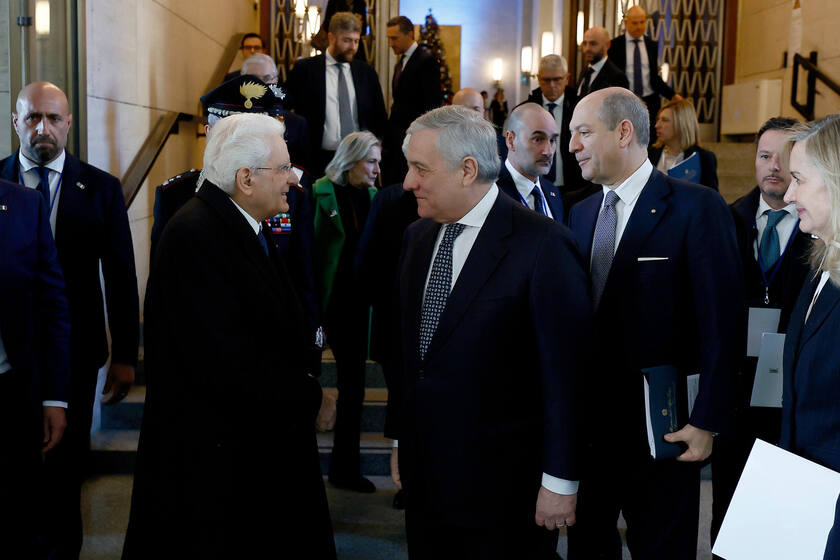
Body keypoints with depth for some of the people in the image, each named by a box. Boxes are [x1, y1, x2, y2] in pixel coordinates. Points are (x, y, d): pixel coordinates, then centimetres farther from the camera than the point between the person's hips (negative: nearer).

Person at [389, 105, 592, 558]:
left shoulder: (543, 245, -16)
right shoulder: (417, 237, 6)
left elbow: (566, 373, -15)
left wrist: (560, 481, -13)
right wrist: (400, 439, 14)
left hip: (505, 485, -6)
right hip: (423, 474, 6)